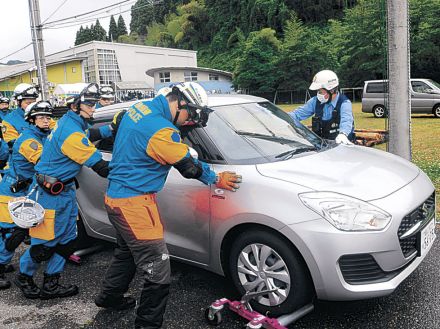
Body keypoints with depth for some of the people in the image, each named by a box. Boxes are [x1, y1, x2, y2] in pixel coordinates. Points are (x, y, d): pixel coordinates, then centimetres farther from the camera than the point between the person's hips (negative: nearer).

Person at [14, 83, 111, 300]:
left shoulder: (71, 122, 6)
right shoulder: (71, 132, -24)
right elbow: (98, 165, -24)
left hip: (65, 190, 10)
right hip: (48, 192, -10)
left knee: (67, 240, 12)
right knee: (45, 243, 3)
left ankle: (50, 286, 24)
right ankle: (24, 277, 30)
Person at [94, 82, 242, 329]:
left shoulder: (140, 108, 4)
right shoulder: (161, 131, -24)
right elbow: (188, 167, -14)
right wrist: (216, 179, 4)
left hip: (117, 197, 11)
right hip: (134, 203, -11)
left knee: (126, 252, 30)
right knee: (158, 271, -6)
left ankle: (110, 297, 50)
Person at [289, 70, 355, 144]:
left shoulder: (344, 103, -11)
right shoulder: (316, 101, 4)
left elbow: (346, 120, -31)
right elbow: (298, 114, 6)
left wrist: (343, 134, -52)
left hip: (341, 143, -2)